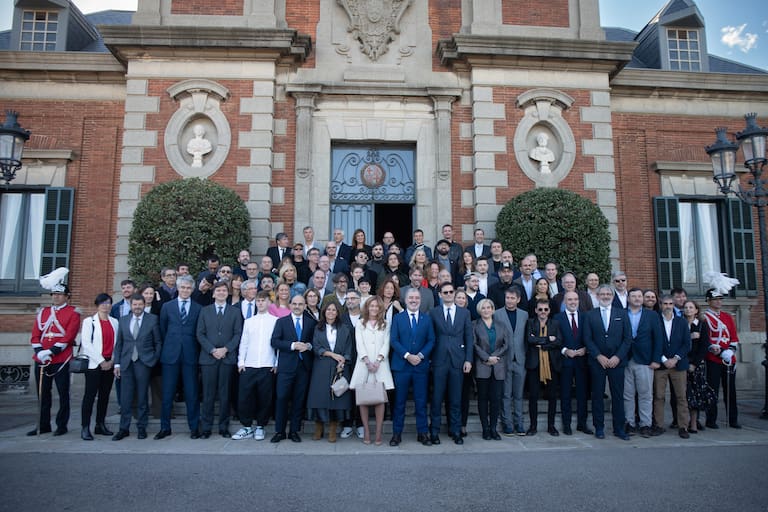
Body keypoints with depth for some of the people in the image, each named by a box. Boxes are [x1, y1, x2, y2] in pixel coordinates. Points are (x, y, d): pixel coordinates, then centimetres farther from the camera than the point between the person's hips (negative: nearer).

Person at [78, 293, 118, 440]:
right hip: (94, 364, -4)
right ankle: (85, 428, -1)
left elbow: (117, 343, 10)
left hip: (109, 364, 4)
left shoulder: (115, 322, 11)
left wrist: (112, 361, -1)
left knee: (105, 395, 8)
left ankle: (100, 425, 16)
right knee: (90, 395, -5)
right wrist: (101, 361, -10)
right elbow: (86, 343, -7)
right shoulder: (89, 321, 0)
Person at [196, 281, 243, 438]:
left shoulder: (235, 311, 8)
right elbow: (200, 334, 4)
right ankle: (206, 428, 10)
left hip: (228, 357, 0)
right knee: (208, 394, 1)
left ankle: (224, 427, 12)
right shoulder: (205, 311, 10)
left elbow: (238, 334, 3)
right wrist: (212, 350, -8)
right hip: (208, 357, 0)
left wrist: (225, 349, -10)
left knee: (225, 394, 4)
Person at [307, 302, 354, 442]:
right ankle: (318, 430, 12)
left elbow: (349, 350, 3)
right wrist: (332, 354, -11)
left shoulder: (345, 329, 8)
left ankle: (332, 431, 7)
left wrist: (342, 362, -12)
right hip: (321, 368, 1)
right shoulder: (318, 328, 10)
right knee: (320, 397, -2)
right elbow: (316, 347, 0)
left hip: (340, 368, 0)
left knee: (337, 398, -2)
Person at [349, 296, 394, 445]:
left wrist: (378, 360, -10)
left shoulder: (385, 325, 13)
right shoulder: (360, 324, 12)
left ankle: (378, 433, 0)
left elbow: (386, 344, 5)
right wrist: (367, 361, -10)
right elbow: (359, 344, 3)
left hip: (380, 365, 0)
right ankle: (366, 432, 4)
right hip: (364, 364, 0)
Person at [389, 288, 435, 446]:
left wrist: (420, 355, -11)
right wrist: (407, 355, -13)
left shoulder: (427, 319, 8)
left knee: (421, 401, 6)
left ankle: (422, 433, 15)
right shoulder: (398, 318, 5)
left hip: (421, 365, 1)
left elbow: (431, 340, 4)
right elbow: (393, 340, -2)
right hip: (401, 365, -1)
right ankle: (397, 433, 13)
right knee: (399, 401, 4)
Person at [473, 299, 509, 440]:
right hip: (482, 367, -2)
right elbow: (474, 344, -4)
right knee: (483, 398, 2)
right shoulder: (475, 325, 5)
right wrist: (487, 358, -12)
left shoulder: (501, 326, 13)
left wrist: (495, 356, -8)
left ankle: (493, 428, 10)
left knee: (496, 398, 0)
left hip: (498, 367, 2)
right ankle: (485, 428, 9)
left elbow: (506, 344, 5)